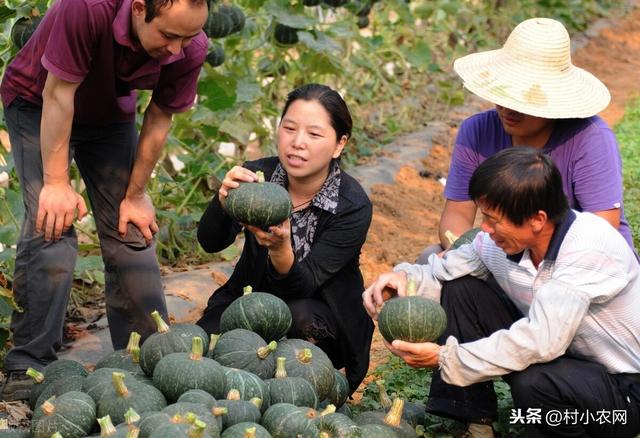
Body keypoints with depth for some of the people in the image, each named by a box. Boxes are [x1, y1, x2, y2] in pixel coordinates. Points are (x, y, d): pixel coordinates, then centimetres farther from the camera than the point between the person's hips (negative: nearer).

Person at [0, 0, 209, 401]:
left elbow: (159, 120, -11)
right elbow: (58, 95, -31)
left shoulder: (191, 49, -24)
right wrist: (57, 183, -27)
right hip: (39, 104, -4)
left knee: (132, 234, -1)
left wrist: (135, 195, -6)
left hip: (111, 115, 4)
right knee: (52, 228, -18)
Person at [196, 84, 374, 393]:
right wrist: (223, 199, -46)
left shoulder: (353, 206, -20)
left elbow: (303, 286, -26)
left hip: (322, 317, -2)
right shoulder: (258, 176, -12)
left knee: (298, 316, -35)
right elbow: (210, 242, -25)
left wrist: (280, 248, -48)